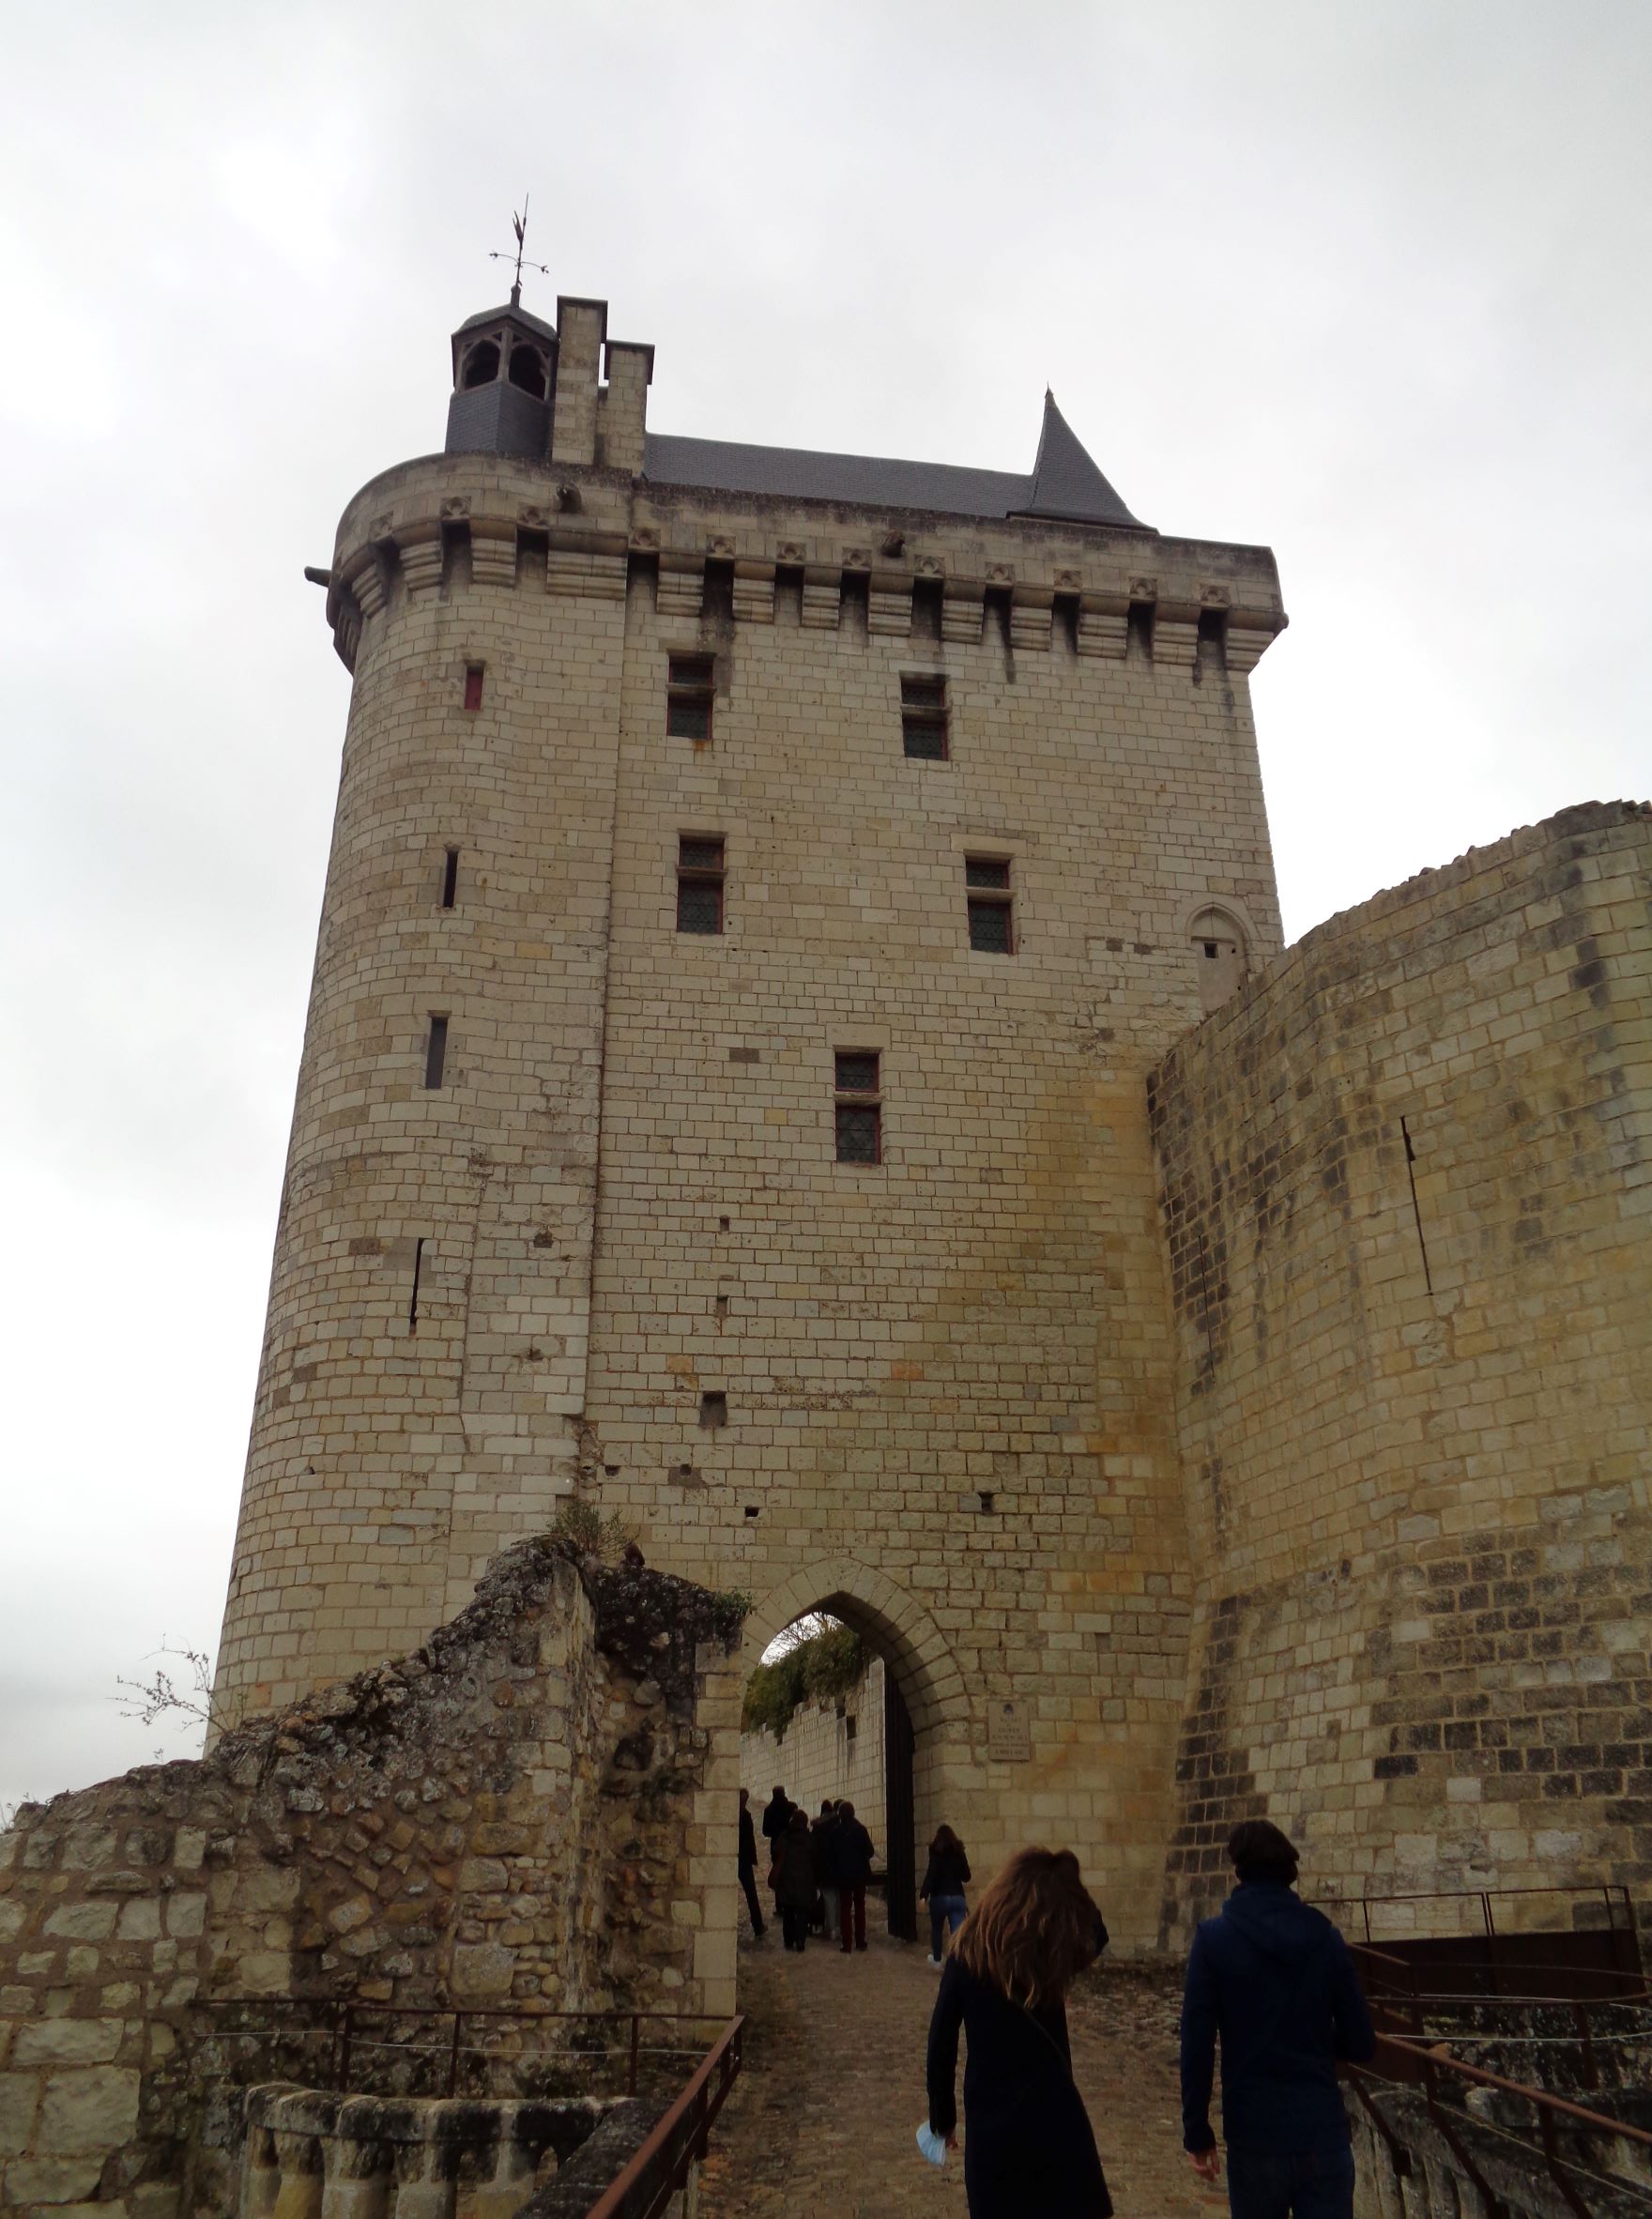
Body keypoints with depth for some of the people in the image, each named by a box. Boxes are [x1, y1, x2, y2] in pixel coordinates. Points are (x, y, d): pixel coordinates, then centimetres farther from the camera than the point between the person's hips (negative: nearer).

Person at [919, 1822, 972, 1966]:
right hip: (958, 1897, 2)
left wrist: (923, 1895, -18)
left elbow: (931, 1875, -17)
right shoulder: (959, 1852, 5)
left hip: (939, 1897, -2)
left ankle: (937, 1960, 36)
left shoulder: (936, 1853, -6)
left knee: (936, 1929, 21)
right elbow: (966, 1876, 13)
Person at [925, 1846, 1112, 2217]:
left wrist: (943, 2115, 9)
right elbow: (1096, 1933, 16)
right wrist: (1066, 1880, 2)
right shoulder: (1060, 1951, -8)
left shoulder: (969, 1954, -8)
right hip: (1056, 2115, 0)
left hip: (991, 2121, 0)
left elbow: (941, 2043, -3)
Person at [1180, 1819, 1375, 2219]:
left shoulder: (1215, 1939, -7)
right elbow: (1359, 2044, 3)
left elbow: (1197, 2047, -9)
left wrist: (1196, 2132, 0)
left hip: (1254, 2135, -1)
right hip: (1323, 2133, 1)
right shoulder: (1324, 1936, 0)